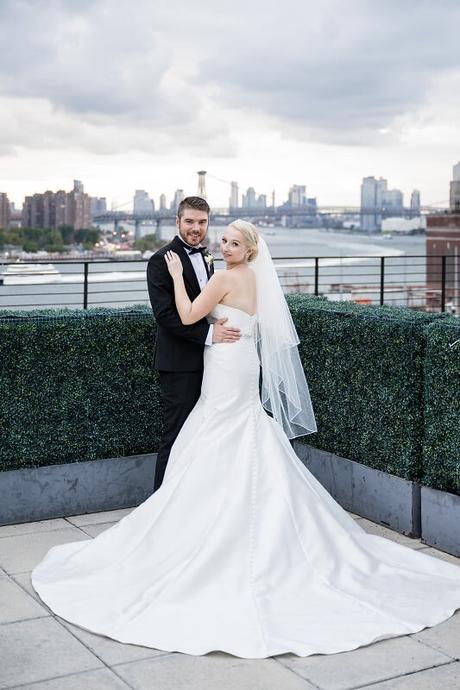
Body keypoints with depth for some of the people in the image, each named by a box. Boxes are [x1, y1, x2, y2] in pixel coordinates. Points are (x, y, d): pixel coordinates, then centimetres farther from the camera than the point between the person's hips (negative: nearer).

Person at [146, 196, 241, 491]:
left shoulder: (206, 257, 13)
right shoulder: (162, 260, -13)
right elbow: (165, 314, -21)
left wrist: (219, 327, 2)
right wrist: (208, 333, -24)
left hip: (205, 360, 8)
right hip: (180, 363, -8)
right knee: (177, 435, -4)